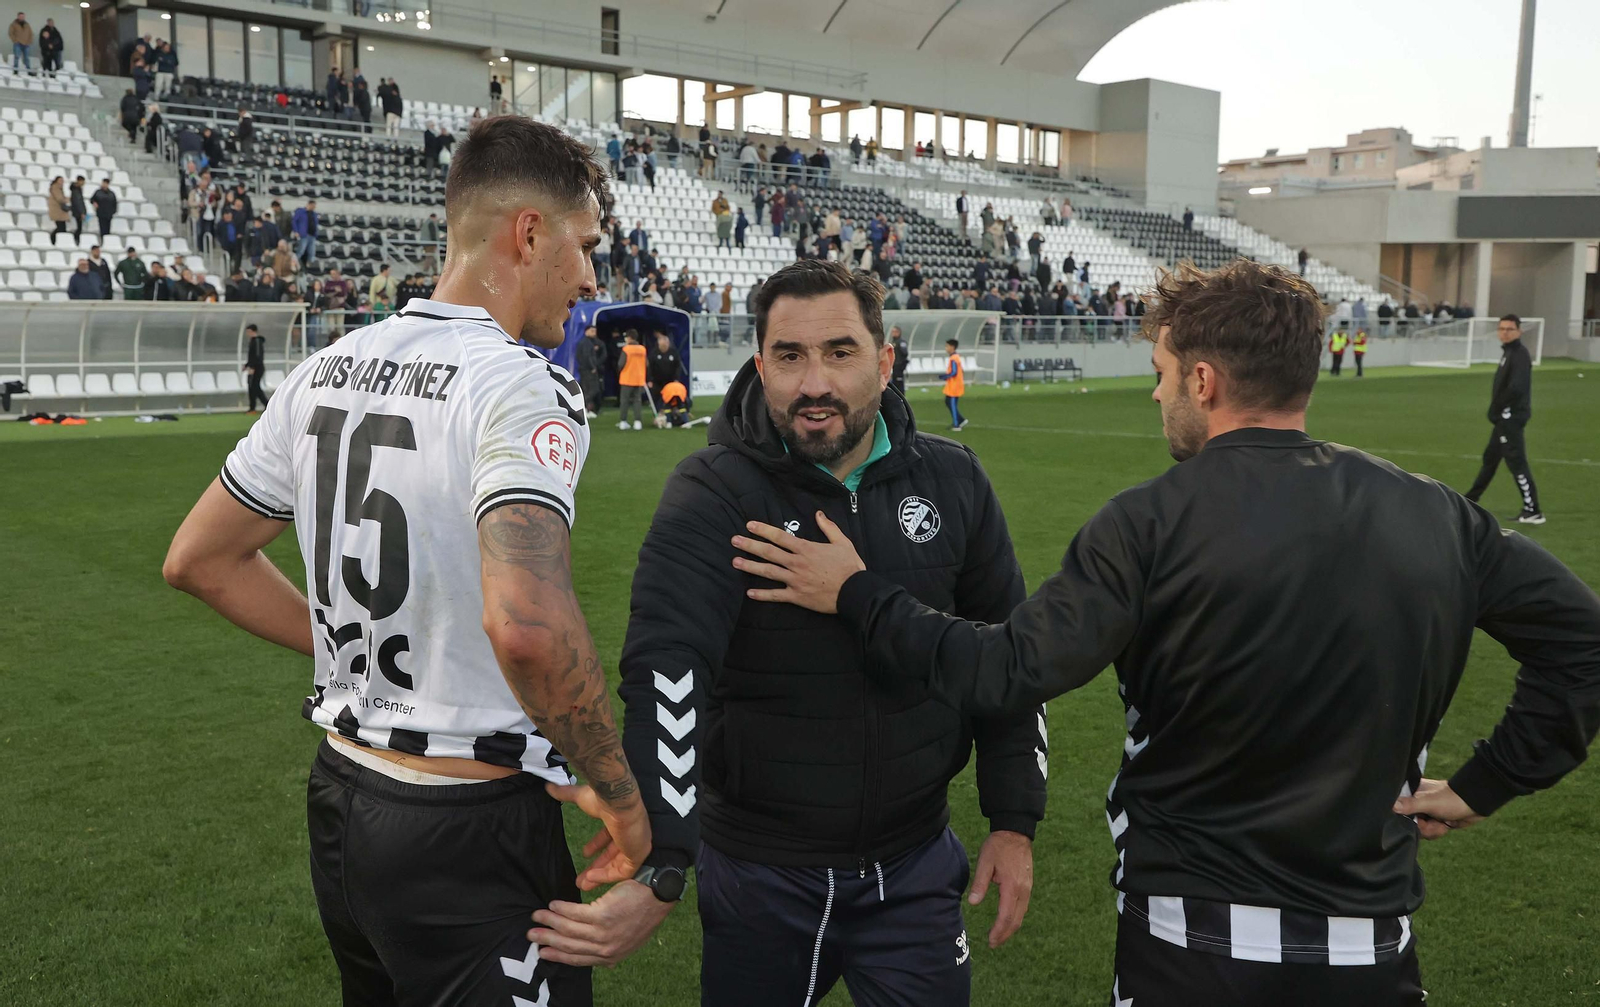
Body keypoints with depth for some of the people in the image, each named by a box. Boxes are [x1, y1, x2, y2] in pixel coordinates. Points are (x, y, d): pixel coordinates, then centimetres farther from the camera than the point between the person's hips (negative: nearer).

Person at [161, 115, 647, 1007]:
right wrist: (620, 795, -21)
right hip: (469, 833, -8)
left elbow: (199, 560, 13)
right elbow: (526, 623, -35)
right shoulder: (522, 387, -19)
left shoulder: (327, 371, 4)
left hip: (340, 799, 8)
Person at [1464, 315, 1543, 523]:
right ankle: (1470, 500, 33)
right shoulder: (1508, 352, 14)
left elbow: (1516, 388, -25)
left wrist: (1496, 408, -13)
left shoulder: (1520, 354, -16)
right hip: (1506, 417, 10)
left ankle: (1533, 511, -4)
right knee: (1490, 458, 20)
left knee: (1516, 462, -8)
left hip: (1511, 417, -10)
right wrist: (1497, 404, 4)